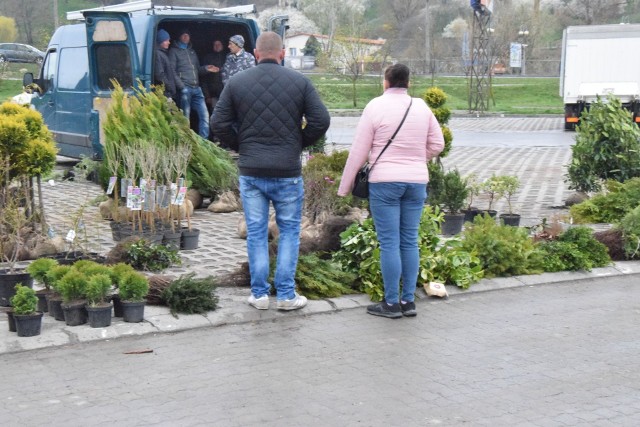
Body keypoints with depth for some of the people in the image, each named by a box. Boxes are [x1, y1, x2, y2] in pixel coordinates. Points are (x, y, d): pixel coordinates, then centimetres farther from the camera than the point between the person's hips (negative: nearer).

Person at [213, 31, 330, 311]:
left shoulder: (236, 83, 1)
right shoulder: (299, 82, -1)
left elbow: (220, 124, -1)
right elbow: (320, 121, -5)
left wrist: (241, 146, 13)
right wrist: (299, 144, 10)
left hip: (250, 172, 1)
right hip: (288, 171, -1)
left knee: (256, 232, 10)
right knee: (289, 231, 10)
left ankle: (259, 294, 14)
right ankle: (286, 295, 10)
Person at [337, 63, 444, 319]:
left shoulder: (376, 106, -6)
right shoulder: (421, 107, 5)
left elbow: (359, 151, -5)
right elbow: (437, 144, 11)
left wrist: (344, 187, 3)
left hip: (385, 182, -4)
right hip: (417, 182, 4)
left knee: (389, 243, 0)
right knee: (410, 241, 9)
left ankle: (391, 303, 5)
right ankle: (408, 300, 14)